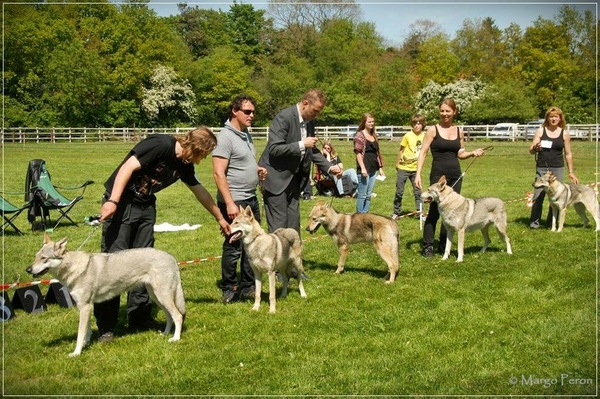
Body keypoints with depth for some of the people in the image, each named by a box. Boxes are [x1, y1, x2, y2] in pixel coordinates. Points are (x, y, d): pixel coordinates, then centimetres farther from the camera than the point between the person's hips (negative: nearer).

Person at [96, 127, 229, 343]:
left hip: (146, 207, 8)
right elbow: (128, 167, -24)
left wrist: (220, 219, 31)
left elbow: (201, 192, 21)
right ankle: (105, 327, -7)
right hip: (121, 203, -8)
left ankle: (139, 317, 16)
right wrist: (113, 201, -31)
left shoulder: (185, 165, 6)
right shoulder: (160, 145, -18)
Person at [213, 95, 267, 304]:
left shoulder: (246, 135, 14)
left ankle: (247, 287, 24)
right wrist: (230, 203, -23)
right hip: (234, 202, -9)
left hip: (251, 199, 9)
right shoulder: (225, 137, -13)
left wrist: (257, 170, 7)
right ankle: (229, 290, 11)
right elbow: (218, 173, -19)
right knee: (234, 248, -2)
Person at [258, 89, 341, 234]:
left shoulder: (309, 121, 6)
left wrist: (329, 167, 4)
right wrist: (302, 145, -26)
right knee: (279, 223, -6)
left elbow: (312, 150, 16)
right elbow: (274, 149, -25)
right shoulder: (284, 117, -19)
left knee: (293, 221, 12)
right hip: (276, 177, -8)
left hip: (293, 177, 8)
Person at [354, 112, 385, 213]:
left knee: (369, 195, 9)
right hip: (364, 169, -7)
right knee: (362, 194, -5)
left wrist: (380, 168, 18)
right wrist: (362, 168, -18)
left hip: (373, 170, 7)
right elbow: (358, 153, -11)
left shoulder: (374, 135, 16)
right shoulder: (360, 135, -5)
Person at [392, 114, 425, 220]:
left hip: (415, 168, 2)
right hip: (403, 168, -2)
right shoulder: (408, 136, -10)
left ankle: (420, 212, 9)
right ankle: (396, 212, 18)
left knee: (417, 191, 3)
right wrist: (397, 164, 2)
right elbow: (401, 150, -2)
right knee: (399, 192, 6)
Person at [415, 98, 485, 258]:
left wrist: (473, 153, -1)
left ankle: (443, 245, 17)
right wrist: (418, 174, -12)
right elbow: (423, 153, -4)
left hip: (455, 175, 5)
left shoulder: (459, 131, 9)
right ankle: (427, 246, 1)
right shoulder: (433, 130, -3)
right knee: (434, 211, -6)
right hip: (438, 174, -4)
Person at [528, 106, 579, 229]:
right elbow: (531, 150, 1)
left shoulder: (564, 133, 5)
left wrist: (571, 172, 10)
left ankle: (551, 222, 12)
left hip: (558, 168, 1)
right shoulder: (540, 131, 2)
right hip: (542, 168, -1)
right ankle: (534, 221, 2)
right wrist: (535, 148, -22)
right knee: (538, 195, -7)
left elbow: (568, 154, 11)